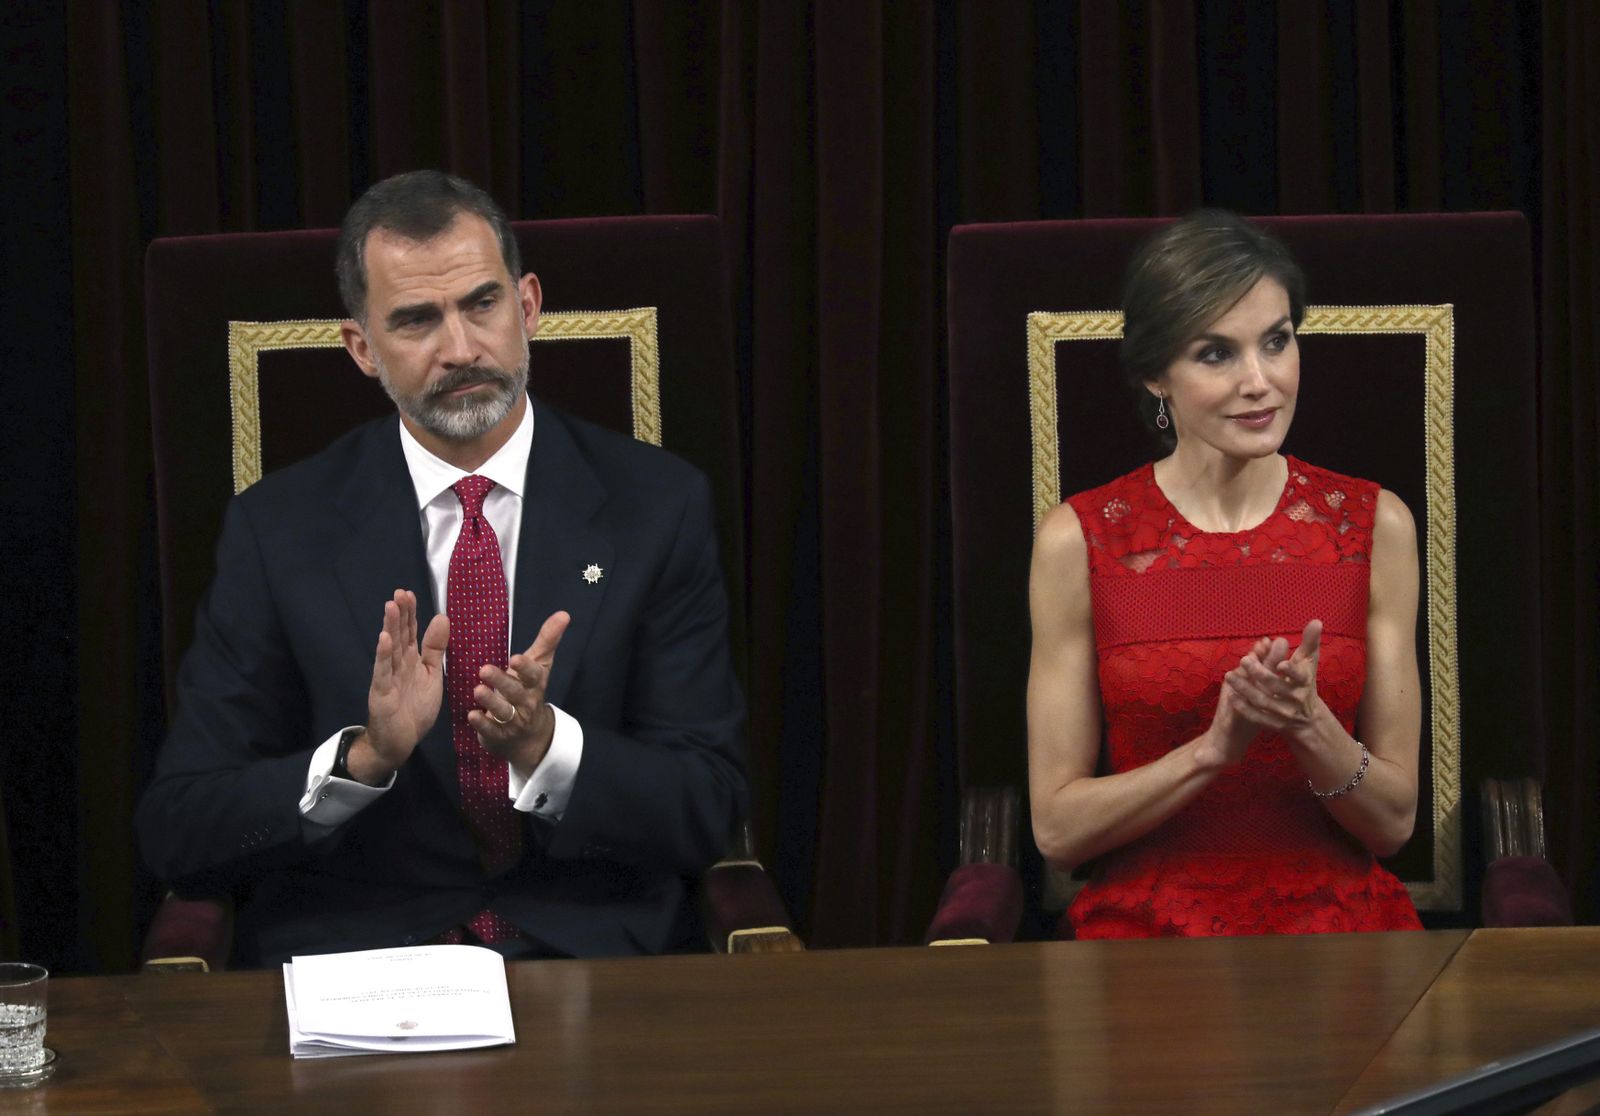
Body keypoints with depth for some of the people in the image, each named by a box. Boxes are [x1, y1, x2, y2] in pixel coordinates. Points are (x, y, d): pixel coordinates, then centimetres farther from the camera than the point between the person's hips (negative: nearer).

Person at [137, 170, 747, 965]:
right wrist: (365, 756, -17)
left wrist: (543, 742, -18)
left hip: (592, 957, 1)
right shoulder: (277, 528, 4)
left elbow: (707, 810, 1)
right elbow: (176, 833, 0)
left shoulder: (658, 506, 5)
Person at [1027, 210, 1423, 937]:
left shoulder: (1375, 526, 5)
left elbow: (1393, 821, 5)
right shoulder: (1080, 541, 1)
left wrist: (1310, 727, -14)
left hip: (1338, 931, 2)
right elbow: (1058, 829, 0)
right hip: (1146, 932, -1)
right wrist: (1214, 747, -15)